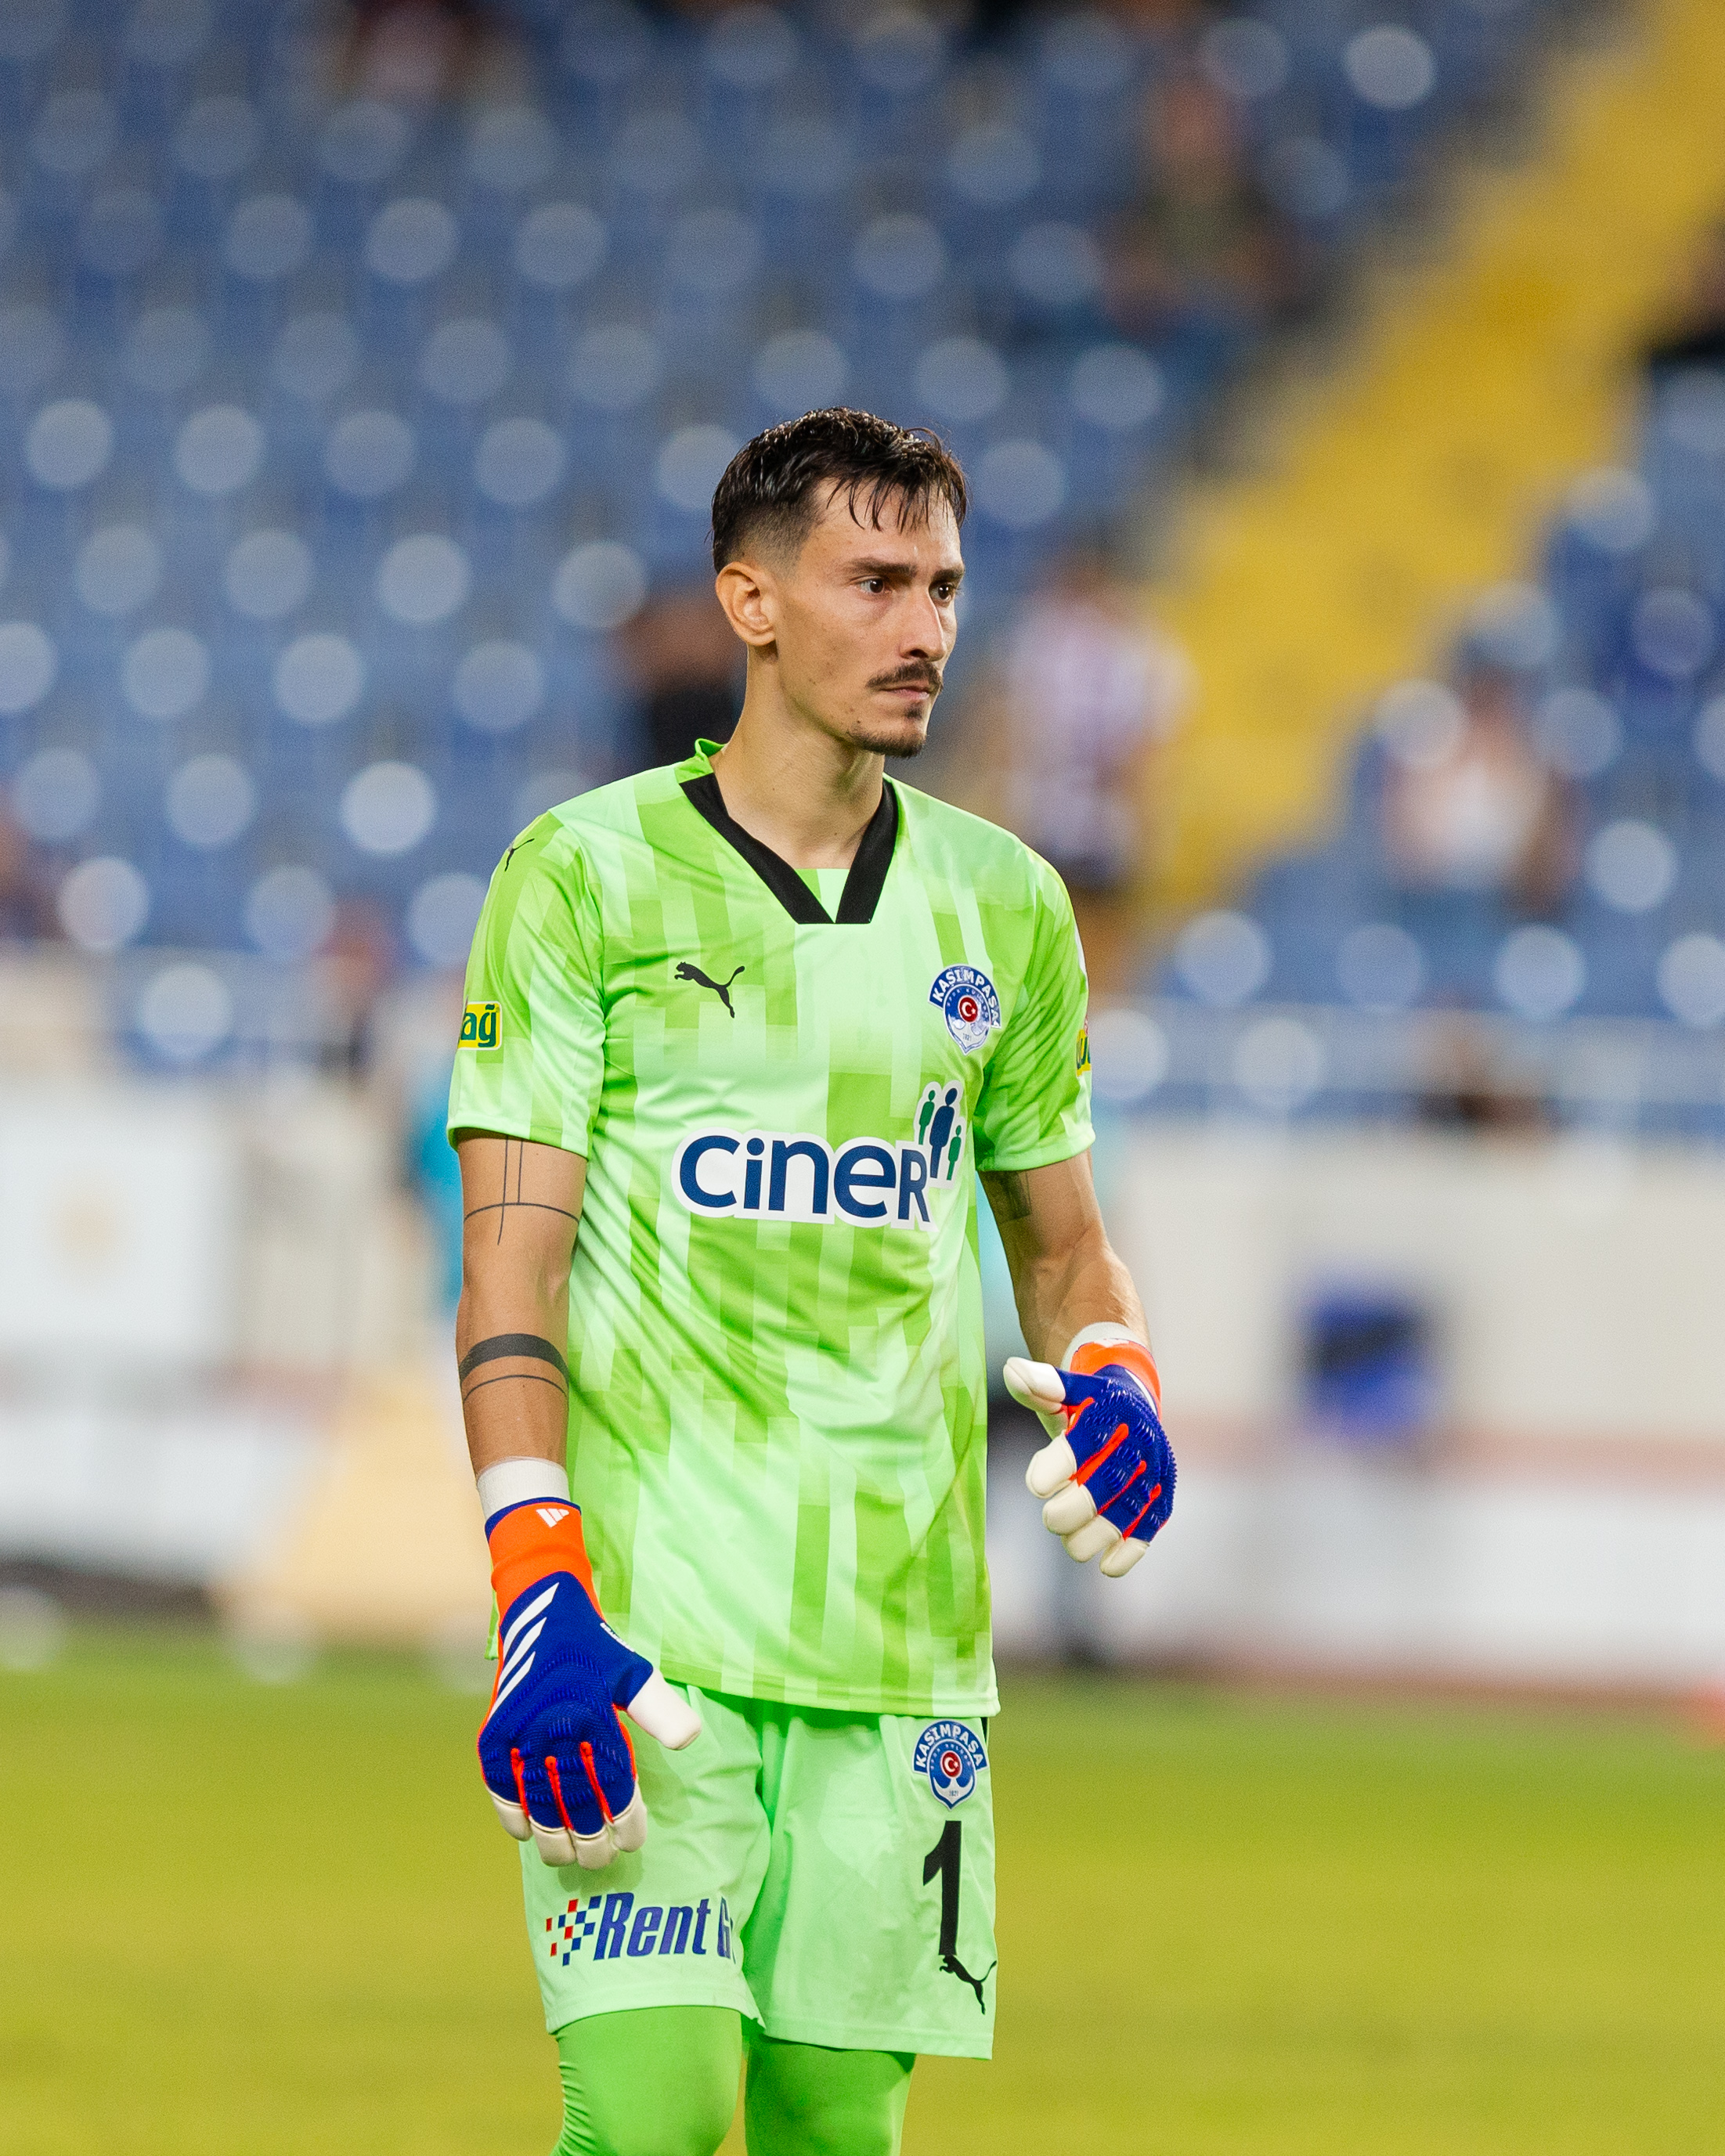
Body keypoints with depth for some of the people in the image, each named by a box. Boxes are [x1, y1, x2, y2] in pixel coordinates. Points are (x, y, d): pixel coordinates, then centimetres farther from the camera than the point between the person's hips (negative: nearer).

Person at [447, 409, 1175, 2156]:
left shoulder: (1002, 907, 13)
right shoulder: (583, 879, -1)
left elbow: (1061, 1241, 24)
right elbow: (510, 1272, -5)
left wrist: (1111, 1387, 0)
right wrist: (539, 1597, -17)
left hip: (902, 1625, 4)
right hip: (640, 1617, -4)